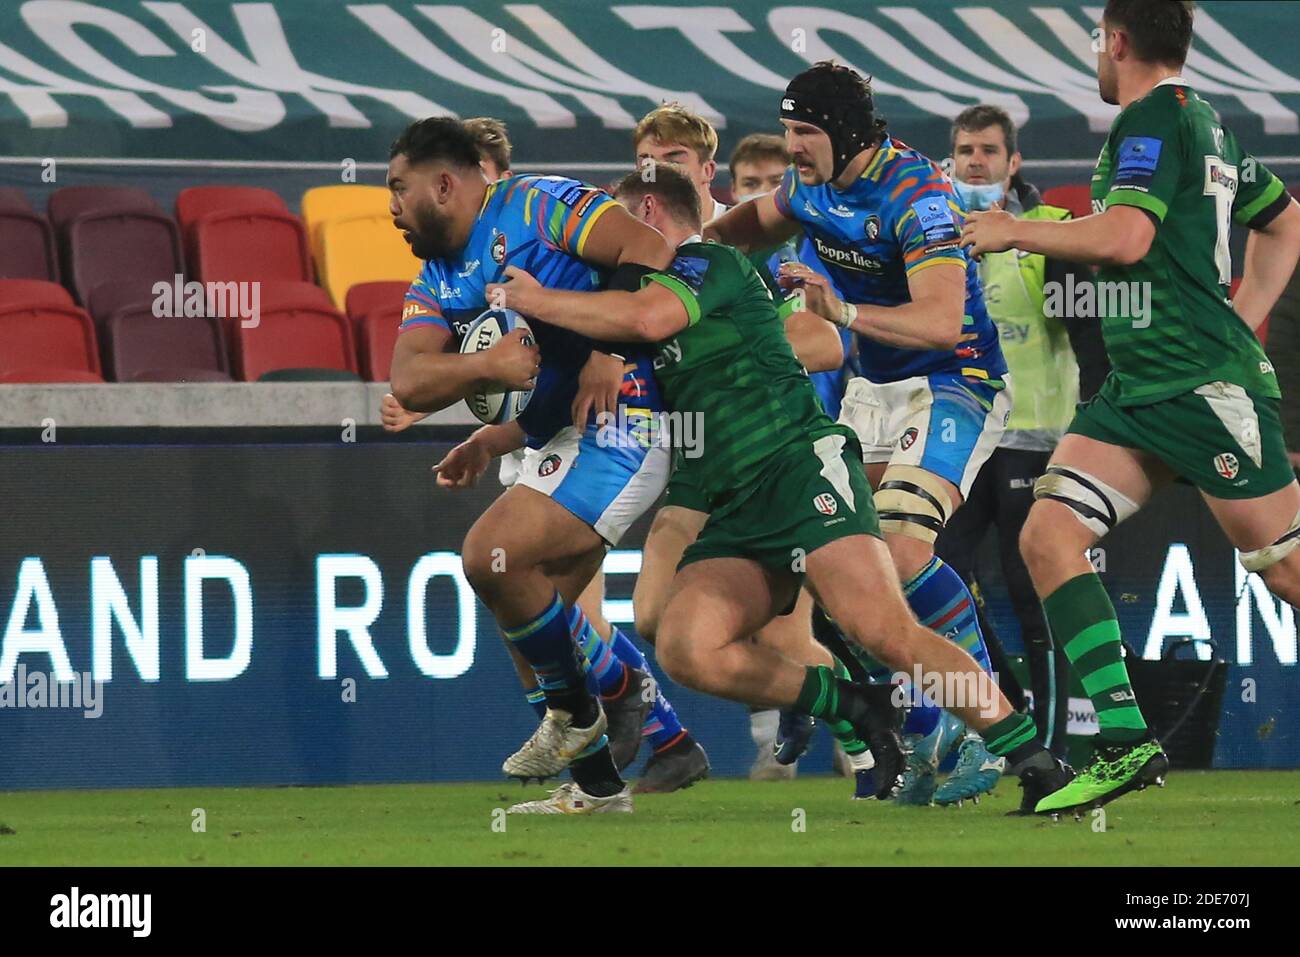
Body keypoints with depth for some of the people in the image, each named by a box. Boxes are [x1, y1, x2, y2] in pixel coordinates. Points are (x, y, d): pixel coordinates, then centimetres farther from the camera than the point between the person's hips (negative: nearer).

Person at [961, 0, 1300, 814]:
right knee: (1049, 535, -4)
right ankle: (1127, 742, -11)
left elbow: (1126, 235, -22)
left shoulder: (1153, 118, -10)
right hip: (1138, 386, 9)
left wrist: (1013, 231, -10)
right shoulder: (1207, 124, 17)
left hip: (1203, 383, -9)